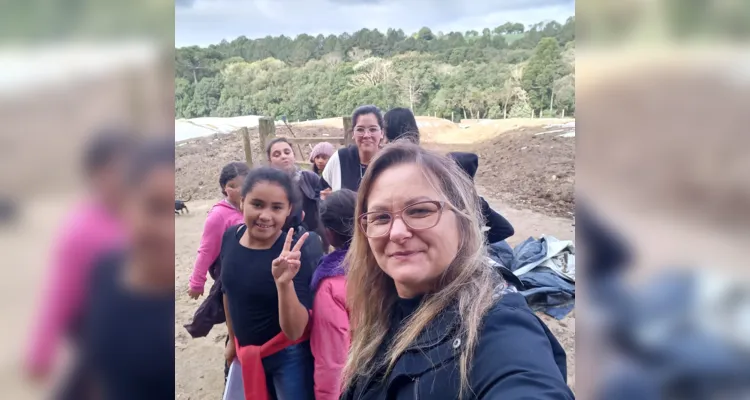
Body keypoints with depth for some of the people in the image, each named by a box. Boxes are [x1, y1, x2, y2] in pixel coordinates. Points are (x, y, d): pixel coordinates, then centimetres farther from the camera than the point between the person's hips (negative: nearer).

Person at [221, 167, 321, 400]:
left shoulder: (295, 252, -26)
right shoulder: (230, 238, -10)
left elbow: (295, 332, -28)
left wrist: (284, 283, -44)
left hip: (289, 357, -5)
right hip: (246, 354, 5)